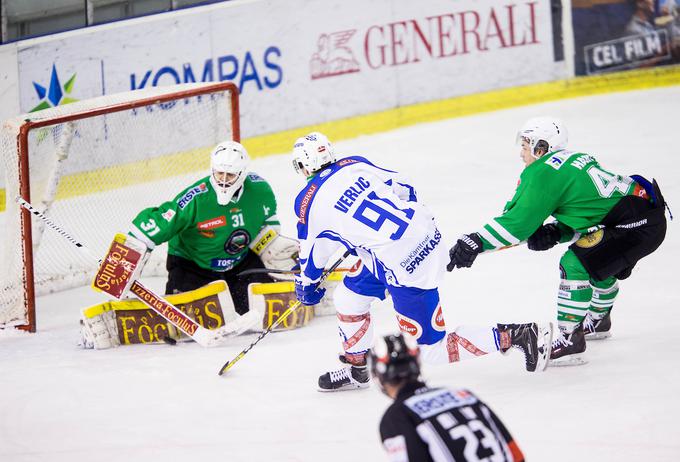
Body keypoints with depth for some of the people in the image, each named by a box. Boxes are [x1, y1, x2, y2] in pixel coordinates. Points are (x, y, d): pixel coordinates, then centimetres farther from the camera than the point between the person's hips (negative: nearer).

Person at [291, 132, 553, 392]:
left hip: (404, 268, -9)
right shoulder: (353, 164, 7)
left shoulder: (308, 203, -6)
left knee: (429, 350, 2)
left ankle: (513, 336, -5)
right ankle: (357, 369, 36)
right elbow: (402, 187, 16)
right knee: (347, 297, 23)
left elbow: (312, 255, 9)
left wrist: (306, 285, 28)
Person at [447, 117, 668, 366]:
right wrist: (554, 232, 8)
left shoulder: (544, 172, -11)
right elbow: (584, 210, 24)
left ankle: (570, 339, -13)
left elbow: (519, 219, -16)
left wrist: (475, 242, -16)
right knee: (599, 262, 32)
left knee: (575, 263, -15)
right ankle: (598, 320, 55)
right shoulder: (573, 160, 18)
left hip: (637, 224, -11)